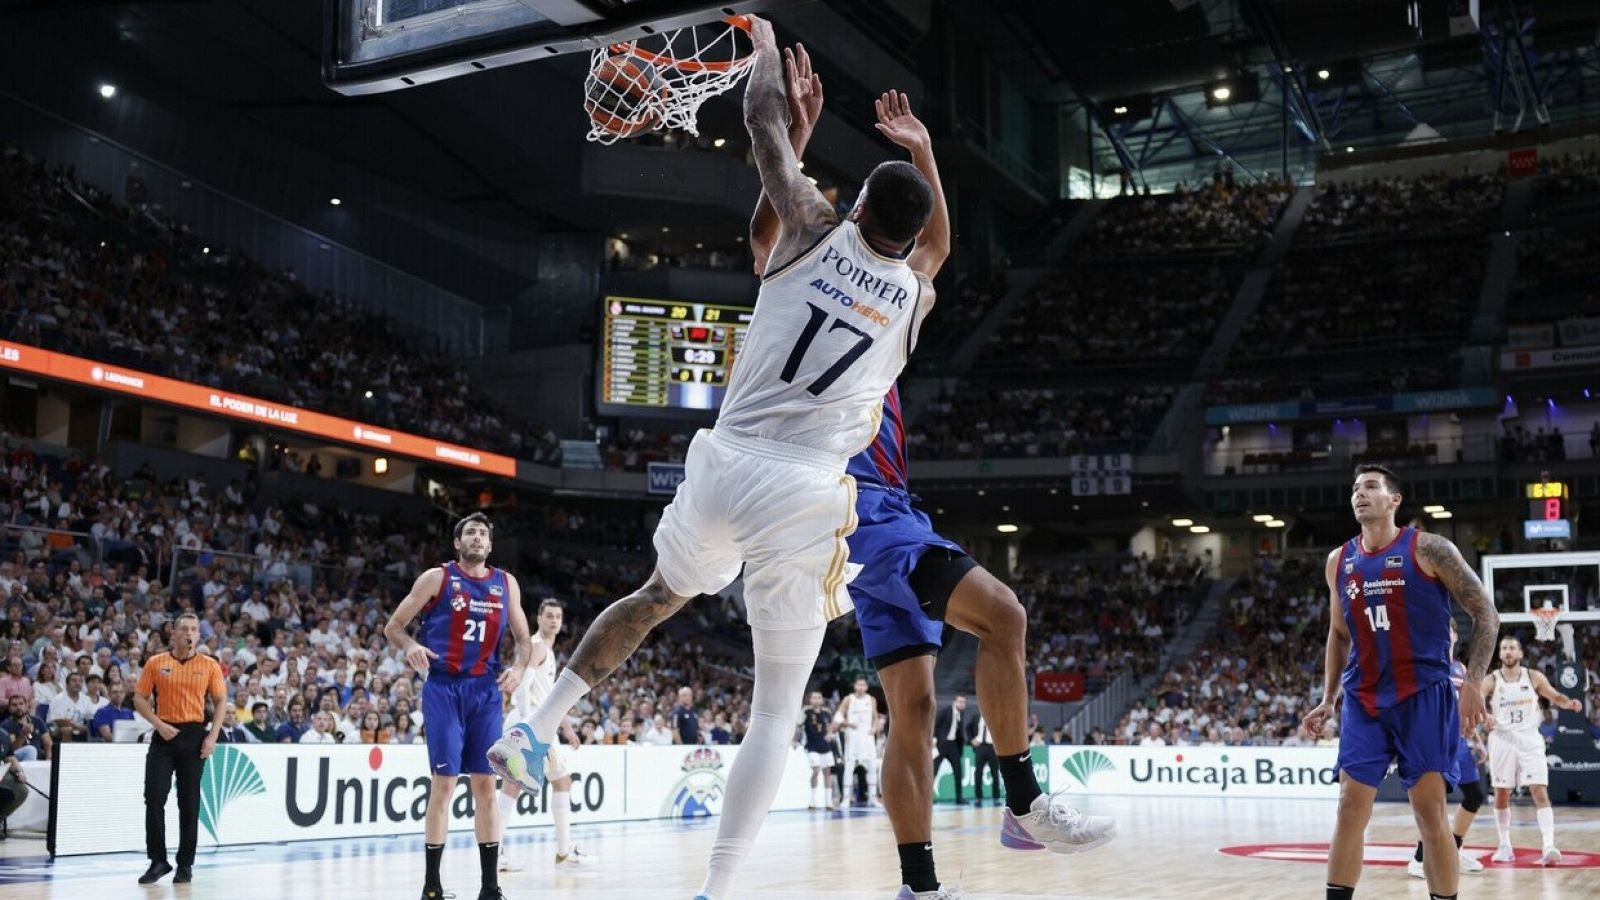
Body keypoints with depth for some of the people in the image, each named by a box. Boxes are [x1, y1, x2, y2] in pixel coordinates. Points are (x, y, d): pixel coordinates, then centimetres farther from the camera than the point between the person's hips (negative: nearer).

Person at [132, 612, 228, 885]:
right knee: (154, 798, -4)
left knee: (189, 802, 4)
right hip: (164, 735, 0)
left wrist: (212, 736, -5)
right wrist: (158, 724, -10)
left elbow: (221, 701, 5)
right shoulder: (155, 663, 3)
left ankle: (185, 864, 14)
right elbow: (139, 699, 4)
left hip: (194, 735, 0)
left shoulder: (209, 666, 3)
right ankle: (158, 861, 8)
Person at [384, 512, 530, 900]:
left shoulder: (506, 583, 11)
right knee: (444, 781, -5)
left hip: (486, 691, 3)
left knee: (485, 783, 3)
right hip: (444, 688, -3)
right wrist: (410, 646, -18)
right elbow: (393, 626, 3)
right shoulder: (437, 577, 1)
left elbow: (522, 638, 15)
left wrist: (519, 667, -6)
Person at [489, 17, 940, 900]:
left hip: (724, 465, 2)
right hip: (804, 497, -2)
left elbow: (761, 118, 18)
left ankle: (538, 726, 28)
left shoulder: (814, 231, 6)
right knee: (777, 707, 7)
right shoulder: (916, 293, 10)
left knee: (660, 594, 33)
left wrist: (765, 47, 36)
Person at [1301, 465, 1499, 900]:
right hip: (1363, 701, 4)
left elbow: (1485, 613, -3)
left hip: (1424, 696, -4)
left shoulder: (1428, 549, -6)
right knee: (1350, 808, 1)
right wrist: (1328, 699, 14)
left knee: (1429, 811, -4)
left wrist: (1474, 684, -12)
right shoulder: (1338, 561, 9)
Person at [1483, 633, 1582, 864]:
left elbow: (1555, 696, 11)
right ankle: (1504, 845, 19)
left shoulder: (1534, 677, 0)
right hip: (1502, 739, 0)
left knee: (1540, 792, -12)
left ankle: (1549, 846, -18)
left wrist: (1570, 703, -11)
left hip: (1529, 739, 0)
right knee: (1501, 794, 6)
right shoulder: (1491, 681, -3)